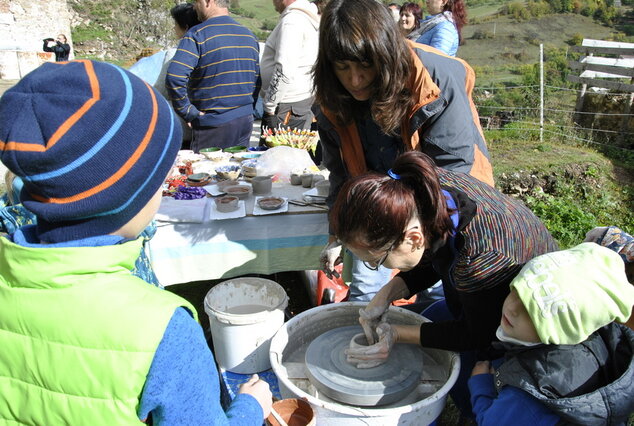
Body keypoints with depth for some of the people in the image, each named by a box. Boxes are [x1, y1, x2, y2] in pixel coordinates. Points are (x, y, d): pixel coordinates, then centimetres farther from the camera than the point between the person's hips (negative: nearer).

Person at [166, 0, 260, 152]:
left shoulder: (196, 35, -10)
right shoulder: (250, 36, 10)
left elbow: (174, 78, -22)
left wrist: (189, 113, -13)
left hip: (212, 126, -6)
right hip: (245, 123, 6)